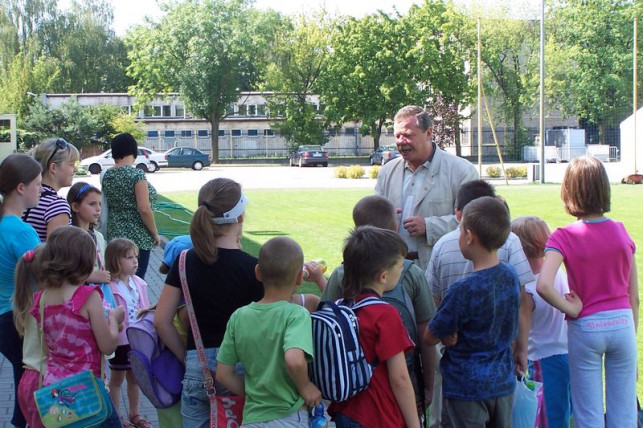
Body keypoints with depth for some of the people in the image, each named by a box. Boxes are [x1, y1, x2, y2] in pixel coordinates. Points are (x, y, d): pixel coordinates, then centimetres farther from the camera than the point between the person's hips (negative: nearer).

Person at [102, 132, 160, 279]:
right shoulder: (136, 174, -13)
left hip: (114, 235, 6)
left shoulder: (107, 175, 5)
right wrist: (155, 234, -7)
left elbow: (108, 205, 12)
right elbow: (144, 209, -17)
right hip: (137, 238, -6)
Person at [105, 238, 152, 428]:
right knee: (116, 379, 13)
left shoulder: (138, 283, -2)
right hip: (120, 341, -6)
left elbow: (145, 309, 5)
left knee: (135, 378, 21)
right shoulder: (109, 287, -23)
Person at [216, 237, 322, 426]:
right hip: (289, 418, -4)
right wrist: (305, 386, -13)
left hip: (251, 418, 4)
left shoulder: (239, 317, 2)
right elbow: (294, 360, -31)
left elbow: (223, 374, 4)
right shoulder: (296, 314, -13)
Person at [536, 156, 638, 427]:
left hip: (585, 328, -2)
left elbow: (543, 286, -27)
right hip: (623, 324, 3)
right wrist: (632, 337, 15)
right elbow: (634, 297, 4)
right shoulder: (621, 232, -1)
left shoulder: (565, 238, -11)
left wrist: (572, 309, -11)